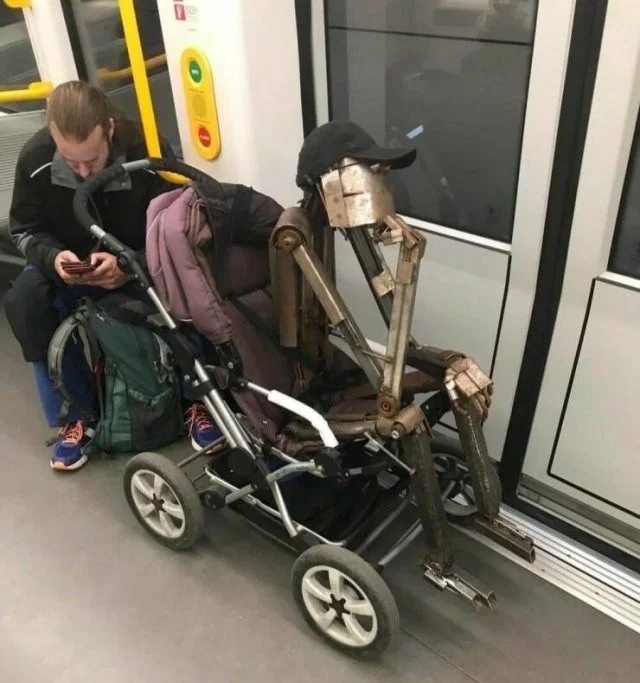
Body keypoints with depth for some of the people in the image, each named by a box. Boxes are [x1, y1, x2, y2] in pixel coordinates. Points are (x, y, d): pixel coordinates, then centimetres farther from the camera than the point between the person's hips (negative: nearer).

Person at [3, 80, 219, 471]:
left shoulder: (148, 151, -24)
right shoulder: (35, 160, -17)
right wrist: (53, 257, -28)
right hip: (71, 266, 3)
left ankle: (196, 400, -10)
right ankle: (74, 415, -10)